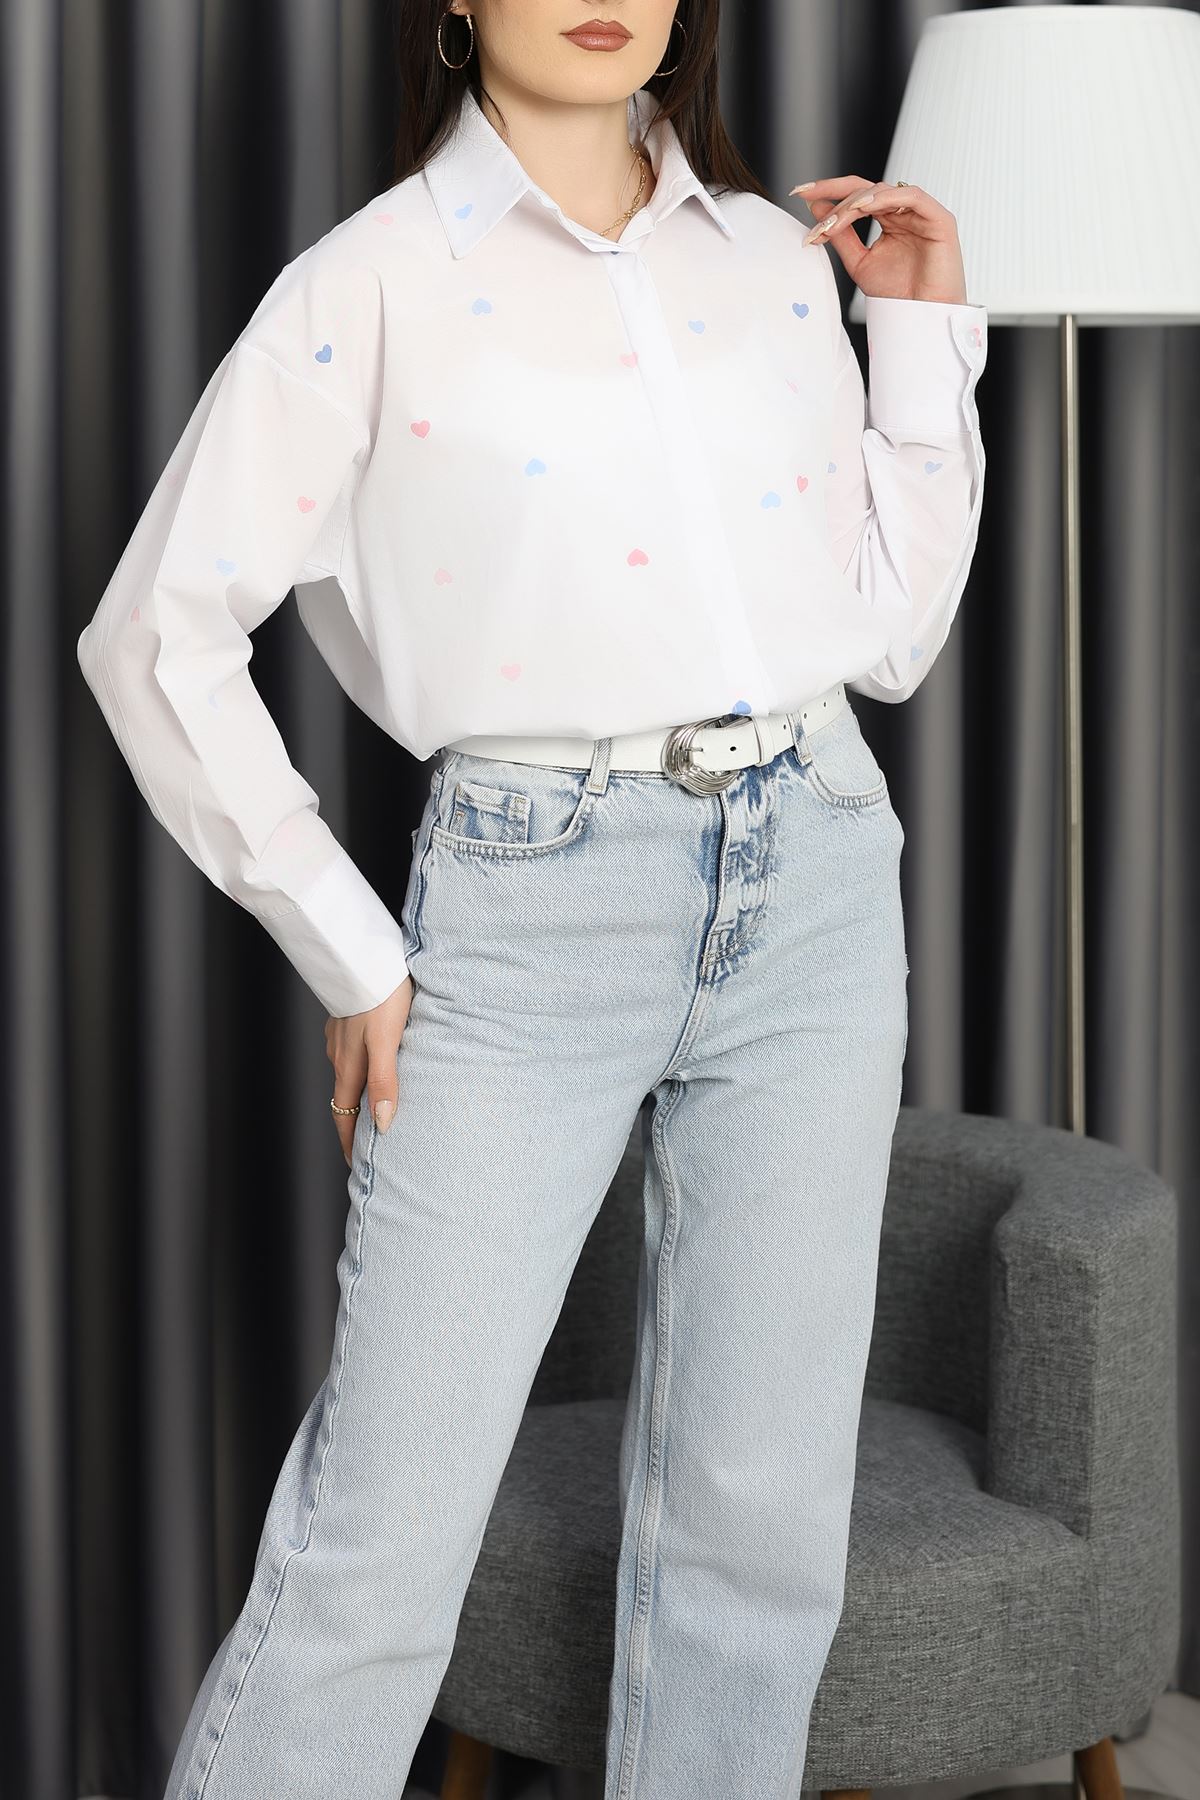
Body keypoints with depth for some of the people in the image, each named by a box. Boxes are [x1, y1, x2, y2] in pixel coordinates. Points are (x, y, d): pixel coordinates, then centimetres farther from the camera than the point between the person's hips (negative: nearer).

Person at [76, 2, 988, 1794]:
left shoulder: (776, 258, 12)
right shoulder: (378, 285, -2)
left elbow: (888, 635, 13)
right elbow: (158, 637, -1)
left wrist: (926, 336, 8)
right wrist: (344, 951, -3)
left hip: (810, 880, 4)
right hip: (537, 906, -4)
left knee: (758, 1509, 9)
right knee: (386, 1532, -4)